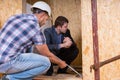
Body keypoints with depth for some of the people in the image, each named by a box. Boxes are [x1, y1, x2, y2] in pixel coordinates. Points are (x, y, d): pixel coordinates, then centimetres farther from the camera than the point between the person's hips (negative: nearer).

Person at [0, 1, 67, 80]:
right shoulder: (35, 29, -8)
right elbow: (48, 55, 2)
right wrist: (60, 63, 21)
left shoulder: (16, 16, 13)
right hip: (7, 62, -9)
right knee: (46, 63, -5)